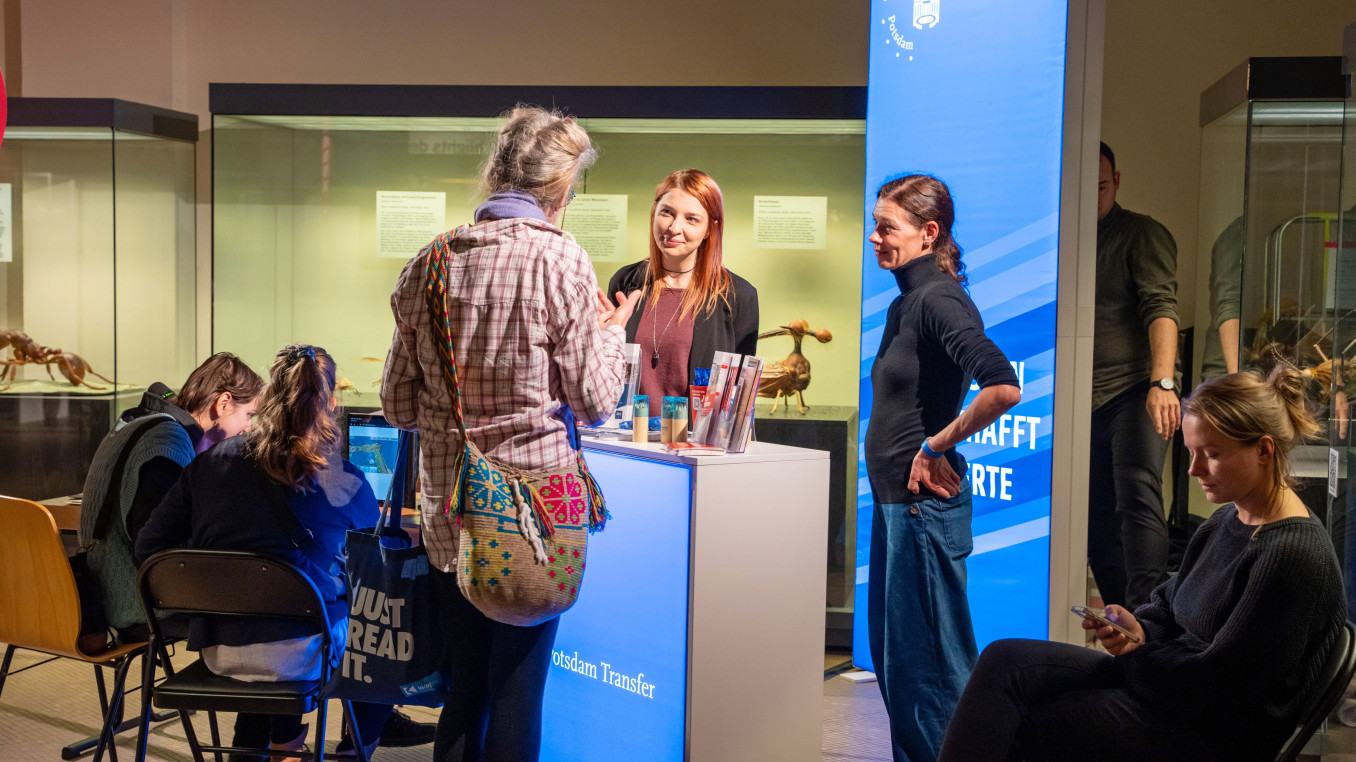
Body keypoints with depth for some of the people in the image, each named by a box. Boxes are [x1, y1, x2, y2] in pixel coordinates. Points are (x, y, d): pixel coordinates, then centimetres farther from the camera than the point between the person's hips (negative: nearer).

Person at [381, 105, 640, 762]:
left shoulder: (427, 264, 2)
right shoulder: (560, 259, -11)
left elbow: (398, 404, 7)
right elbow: (593, 401, -8)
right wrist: (611, 333, 10)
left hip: (446, 511, 4)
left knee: (463, 689, 16)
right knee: (518, 691, 7)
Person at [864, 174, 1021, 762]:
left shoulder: (939, 300, -16)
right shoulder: (904, 303, 13)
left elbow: (1004, 387, -30)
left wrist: (936, 446, -20)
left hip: (924, 503, -10)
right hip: (895, 499, 10)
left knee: (925, 659, -1)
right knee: (891, 650, 17)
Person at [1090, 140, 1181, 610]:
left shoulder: (1142, 234, -1)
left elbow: (1160, 307, -14)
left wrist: (1162, 382, -28)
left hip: (1135, 391, -6)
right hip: (1084, 399, 6)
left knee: (1137, 497, -18)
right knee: (1097, 518, 6)